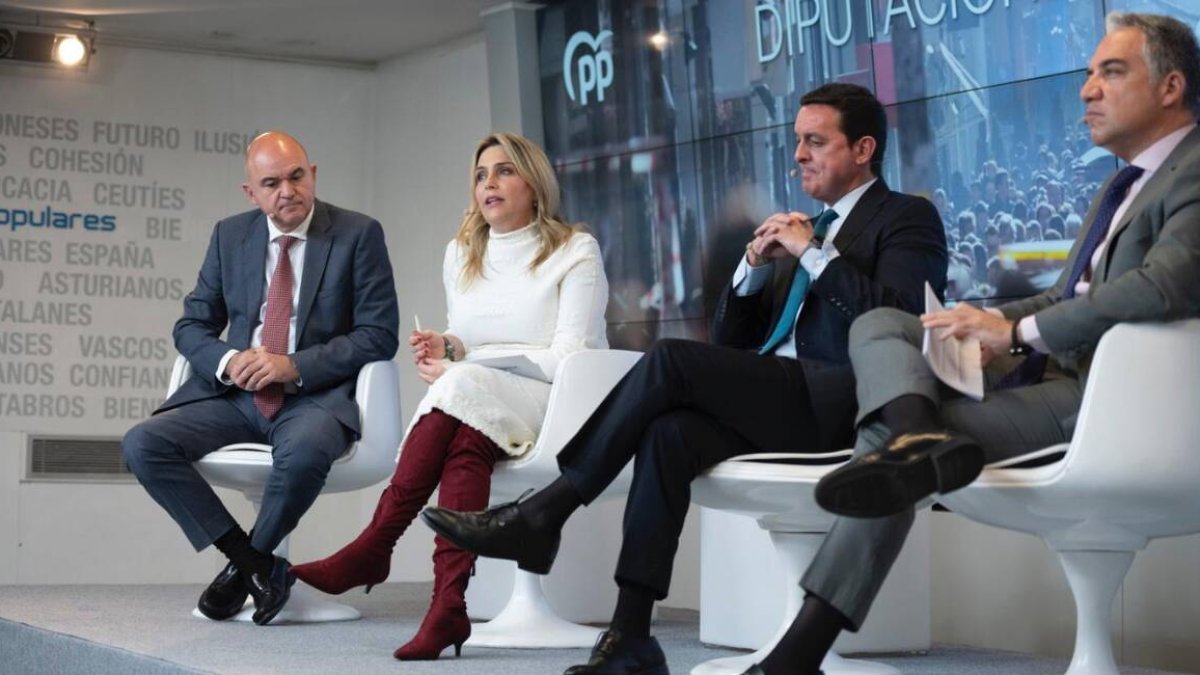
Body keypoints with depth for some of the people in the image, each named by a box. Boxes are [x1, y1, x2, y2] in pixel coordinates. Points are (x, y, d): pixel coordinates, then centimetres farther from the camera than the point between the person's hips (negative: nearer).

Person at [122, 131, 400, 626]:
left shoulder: (359, 234, -1)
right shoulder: (229, 236, 10)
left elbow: (378, 335, -5)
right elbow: (192, 325, 14)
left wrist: (294, 367, -16)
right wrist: (228, 360, -9)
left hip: (315, 394, -4)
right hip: (236, 392, 4)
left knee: (303, 452, -39)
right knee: (143, 445, -20)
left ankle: (247, 563, -10)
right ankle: (257, 563, -13)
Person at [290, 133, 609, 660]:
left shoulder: (575, 251, -1)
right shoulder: (462, 254, 17)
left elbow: (569, 360, -10)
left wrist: (458, 368, -14)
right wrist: (447, 347, -4)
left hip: (556, 406, -4)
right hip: (479, 413, 4)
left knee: (465, 388, -34)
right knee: (466, 438, -34)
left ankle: (373, 548, -34)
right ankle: (448, 606, -43)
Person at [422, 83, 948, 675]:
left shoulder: (906, 219, 5)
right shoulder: (799, 229, 26)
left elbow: (901, 319, -14)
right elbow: (731, 341, 22)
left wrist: (815, 253, -12)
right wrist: (756, 265, 5)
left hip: (842, 405, -7)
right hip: (777, 402, 7)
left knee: (670, 360, -23)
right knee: (671, 431, -25)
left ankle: (541, 515, -17)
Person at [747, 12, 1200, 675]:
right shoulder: (1128, 182, 24)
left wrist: (1018, 330, -20)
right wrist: (992, 324, 6)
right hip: (1052, 369, 10)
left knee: (890, 428, -23)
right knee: (878, 326, -9)